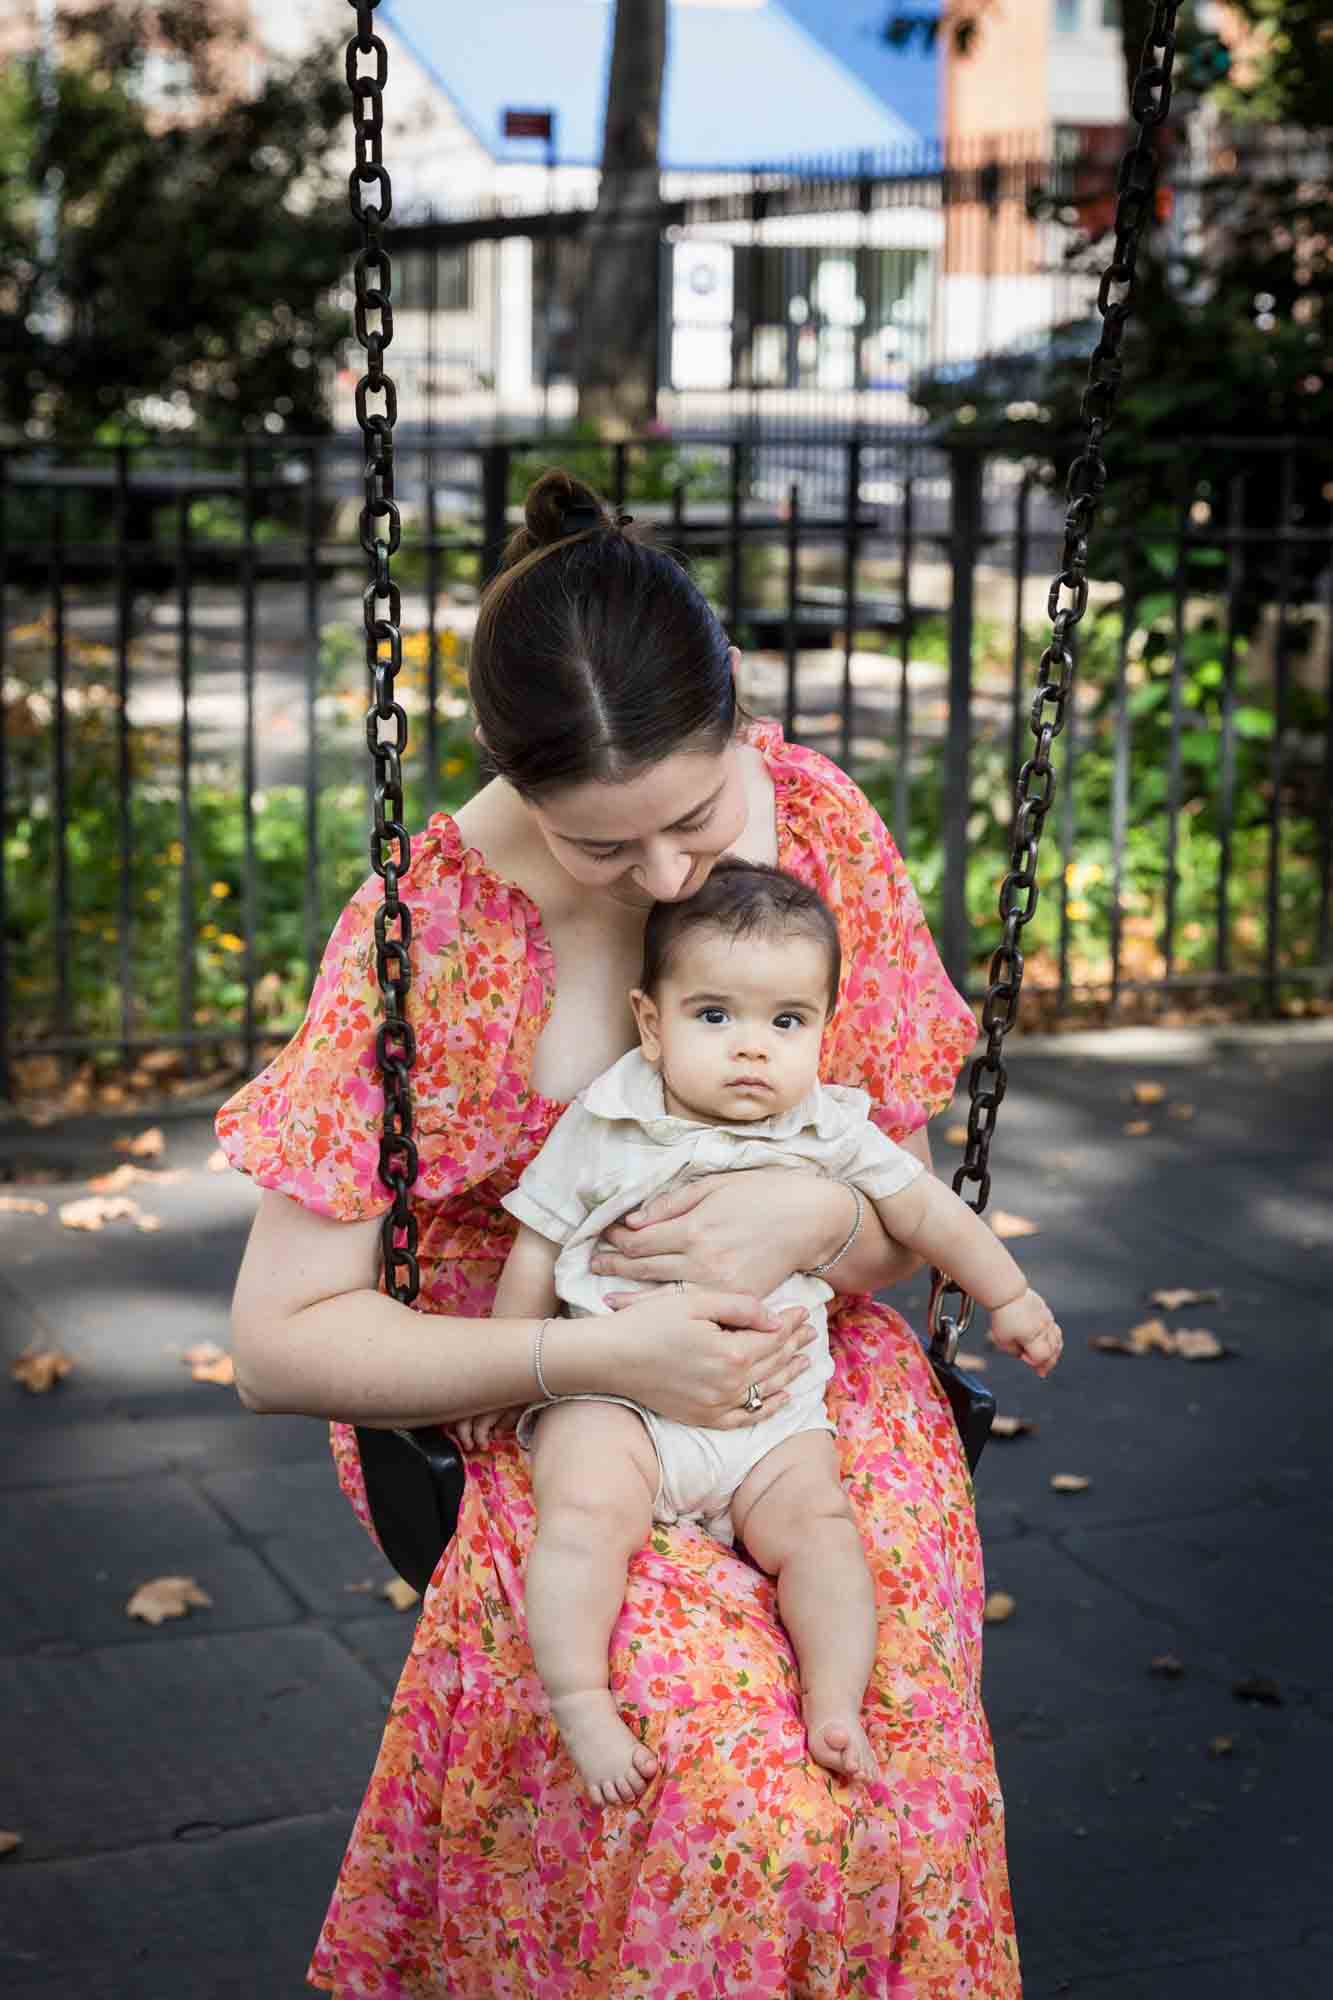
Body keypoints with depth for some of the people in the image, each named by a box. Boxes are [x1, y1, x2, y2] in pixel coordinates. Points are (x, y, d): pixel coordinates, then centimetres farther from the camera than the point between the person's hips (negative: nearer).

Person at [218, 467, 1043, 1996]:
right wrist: (597, 1354, -22)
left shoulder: (822, 826, -5)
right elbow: (278, 1344, -12)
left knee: (906, 1779, -23)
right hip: (534, 1405, -3)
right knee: (733, 1795, -27)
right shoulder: (426, 937, -15)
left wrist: (813, 1218, -20)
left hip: (806, 1361, 3)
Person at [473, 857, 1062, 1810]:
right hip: (614, 1399, -2)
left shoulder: (830, 1131, 5)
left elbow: (927, 1210, 18)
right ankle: (580, 1705, -28)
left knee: (818, 1524, -22)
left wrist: (1009, 1298, 26)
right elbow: (538, 1256, 7)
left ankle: (836, 1710, -16)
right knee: (585, 1510, -29)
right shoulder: (604, 1126, -1)